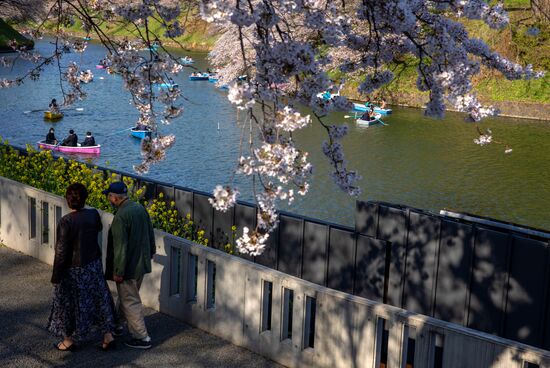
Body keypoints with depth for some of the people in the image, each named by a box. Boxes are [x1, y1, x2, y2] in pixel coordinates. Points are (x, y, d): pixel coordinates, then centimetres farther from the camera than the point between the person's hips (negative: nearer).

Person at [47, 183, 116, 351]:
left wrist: (56, 276, -9)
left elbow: (61, 251, -19)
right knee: (99, 298, 16)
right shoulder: (94, 214, -9)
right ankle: (108, 335, 20)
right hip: (94, 266, 5)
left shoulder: (66, 222, -24)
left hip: (74, 270, -5)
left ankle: (69, 340, 25)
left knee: (69, 303, 13)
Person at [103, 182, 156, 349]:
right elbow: (150, 234, 11)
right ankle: (118, 324, 43)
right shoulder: (140, 208, 1)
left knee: (130, 302, 4)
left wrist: (118, 272, -17)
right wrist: (150, 253, 25)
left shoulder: (120, 216, -25)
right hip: (142, 263, 9)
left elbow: (120, 247, -24)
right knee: (125, 296, 26)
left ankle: (142, 338, 10)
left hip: (129, 267, -9)